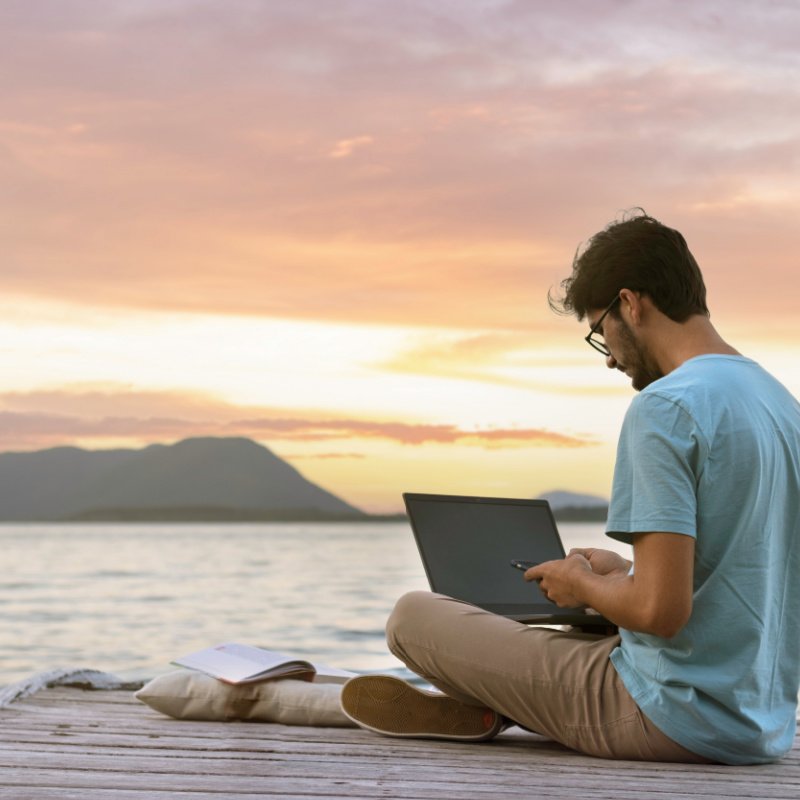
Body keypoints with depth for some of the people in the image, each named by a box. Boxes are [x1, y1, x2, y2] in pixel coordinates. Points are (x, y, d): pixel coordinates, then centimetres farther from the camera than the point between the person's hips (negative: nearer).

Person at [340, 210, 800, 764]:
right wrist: (623, 574, 18)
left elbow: (661, 609, -26)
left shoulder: (665, 408, -20)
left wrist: (583, 584, -6)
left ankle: (483, 709, 25)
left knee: (413, 616, 0)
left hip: (674, 723, -9)